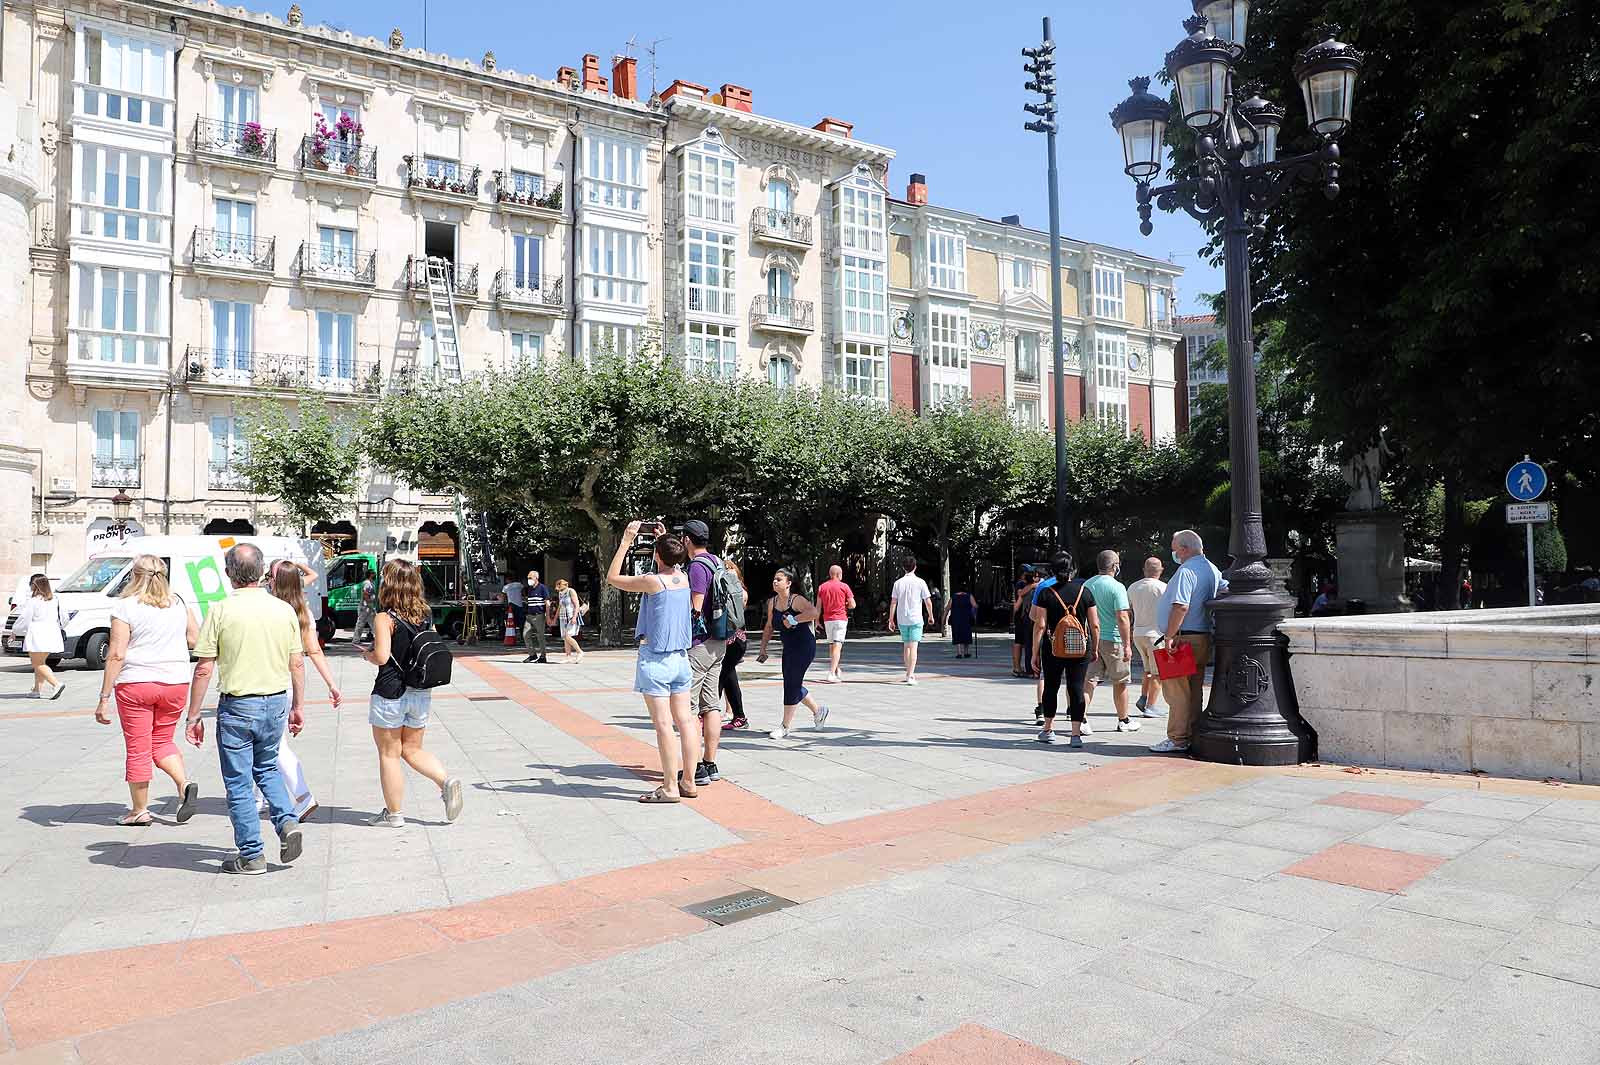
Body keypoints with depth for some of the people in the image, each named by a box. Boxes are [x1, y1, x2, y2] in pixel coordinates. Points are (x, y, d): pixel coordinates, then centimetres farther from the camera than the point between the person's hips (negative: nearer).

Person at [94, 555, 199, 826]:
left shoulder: (125, 606, -8)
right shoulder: (179, 604, 4)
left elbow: (116, 655, -12)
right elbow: (196, 640, 7)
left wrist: (105, 697, -9)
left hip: (136, 683, -4)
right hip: (176, 682, 4)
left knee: (138, 748, 7)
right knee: (162, 741, 20)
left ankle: (139, 810, 17)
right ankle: (184, 784, -2)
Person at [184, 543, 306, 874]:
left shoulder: (221, 610, -11)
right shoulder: (284, 610, -1)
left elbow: (204, 669, -11)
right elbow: (297, 664, 4)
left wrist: (194, 716, -3)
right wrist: (298, 706, 14)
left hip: (237, 707, -4)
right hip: (277, 703, 4)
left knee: (239, 782, 8)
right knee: (266, 768, 25)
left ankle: (251, 856, 14)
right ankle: (288, 822, 7)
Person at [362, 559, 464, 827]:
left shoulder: (384, 618, -14)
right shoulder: (426, 615, 4)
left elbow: (381, 656, -22)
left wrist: (366, 654, -2)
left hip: (390, 693, -6)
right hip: (422, 693, 6)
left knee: (389, 754, 9)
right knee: (413, 750, 19)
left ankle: (394, 814, 17)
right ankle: (446, 781, -3)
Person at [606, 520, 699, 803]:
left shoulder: (652, 581, -14)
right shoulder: (683, 577, 3)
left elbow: (612, 578, -1)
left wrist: (626, 542, 0)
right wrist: (665, 539, 24)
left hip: (655, 659, -7)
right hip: (680, 657, 7)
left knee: (663, 724, -4)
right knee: (685, 720, 8)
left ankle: (670, 788, 0)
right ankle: (688, 783, 15)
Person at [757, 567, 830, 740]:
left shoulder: (796, 600, -15)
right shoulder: (772, 602, 7)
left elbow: (813, 612, -33)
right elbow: (769, 627, 17)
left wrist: (793, 620, -31)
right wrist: (763, 649, 14)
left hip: (804, 646, -8)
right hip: (789, 648, 8)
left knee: (792, 684, -7)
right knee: (792, 684, 14)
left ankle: (785, 727, 3)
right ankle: (818, 710, 36)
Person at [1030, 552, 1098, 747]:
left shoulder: (1046, 593, -5)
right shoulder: (1085, 592, 1)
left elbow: (1040, 625, -8)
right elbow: (1094, 625, 2)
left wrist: (1035, 652, -1)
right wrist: (1094, 649, 12)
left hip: (1053, 648, -1)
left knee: (1051, 687, 13)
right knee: (1077, 688, 4)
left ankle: (1048, 729, 25)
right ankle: (1076, 733, 0)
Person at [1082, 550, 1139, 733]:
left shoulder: (1086, 585, 7)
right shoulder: (1117, 587, -12)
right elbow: (1122, 618, -18)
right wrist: (1127, 645, -16)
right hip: (1112, 639, -5)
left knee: (1089, 680, 2)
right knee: (1120, 682, 11)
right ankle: (1123, 720, 23)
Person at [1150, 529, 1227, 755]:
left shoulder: (1186, 571, -15)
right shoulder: (1212, 569, 14)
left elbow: (1181, 606, -25)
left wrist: (1170, 635, -23)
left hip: (1185, 638, -9)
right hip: (1204, 637, 9)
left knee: (1176, 689, -5)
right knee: (1194, 689, 14)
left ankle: (1177, 739, -3)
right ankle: (1193, 736, 19)